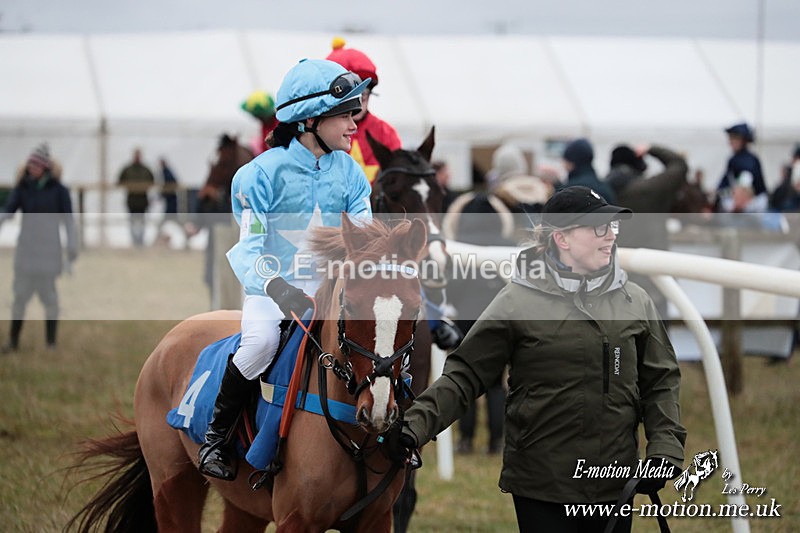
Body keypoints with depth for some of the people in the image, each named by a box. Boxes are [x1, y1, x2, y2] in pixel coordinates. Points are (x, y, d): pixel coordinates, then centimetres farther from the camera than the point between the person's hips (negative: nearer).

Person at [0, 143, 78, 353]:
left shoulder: (58, 189, -3)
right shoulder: (22, 188, 4)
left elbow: (68, 220, -2)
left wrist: (72, 251, -7)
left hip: (49, 250, -2)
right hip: (26, 249, 2)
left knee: (49, 296, 1)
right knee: (20, 294, 2)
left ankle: (51, 342, 10)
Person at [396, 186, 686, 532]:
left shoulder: (635, 301, 6)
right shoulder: (518, 302, -5)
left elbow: (661, 381, 11)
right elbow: (465, 375, -5)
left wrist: (665, 447, -2)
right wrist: (416, 425, -17)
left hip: (615, 485, 3)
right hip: (541, 488, -3)